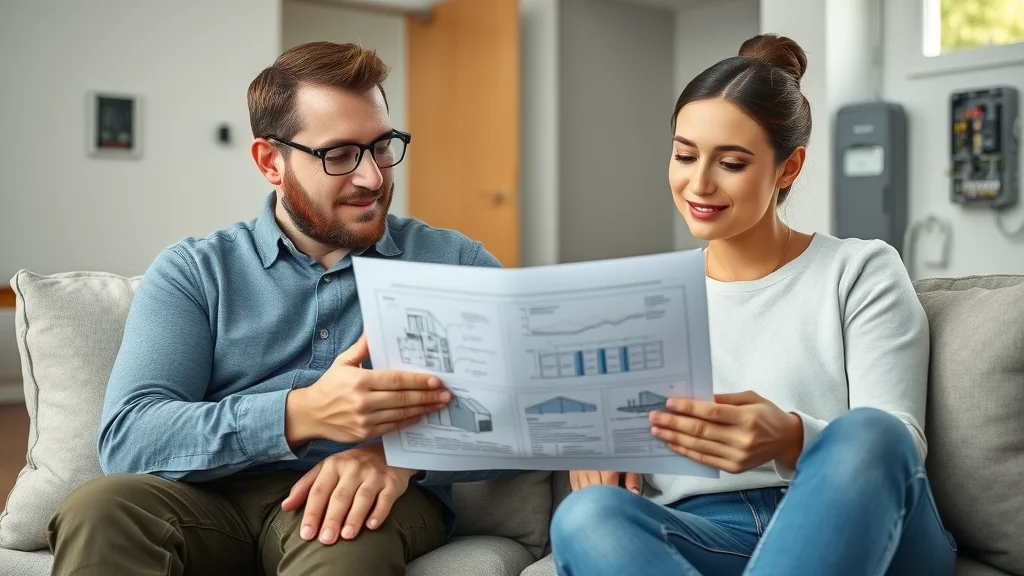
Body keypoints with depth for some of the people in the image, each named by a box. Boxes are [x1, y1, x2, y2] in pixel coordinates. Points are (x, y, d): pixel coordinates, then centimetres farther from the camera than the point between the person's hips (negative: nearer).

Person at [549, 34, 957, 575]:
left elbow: (894, 448, -4)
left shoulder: (862, 273, 7)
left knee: (868, 434, -34)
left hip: (857, 529, -1)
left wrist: (789, 440, -25)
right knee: (586, 515, -31)